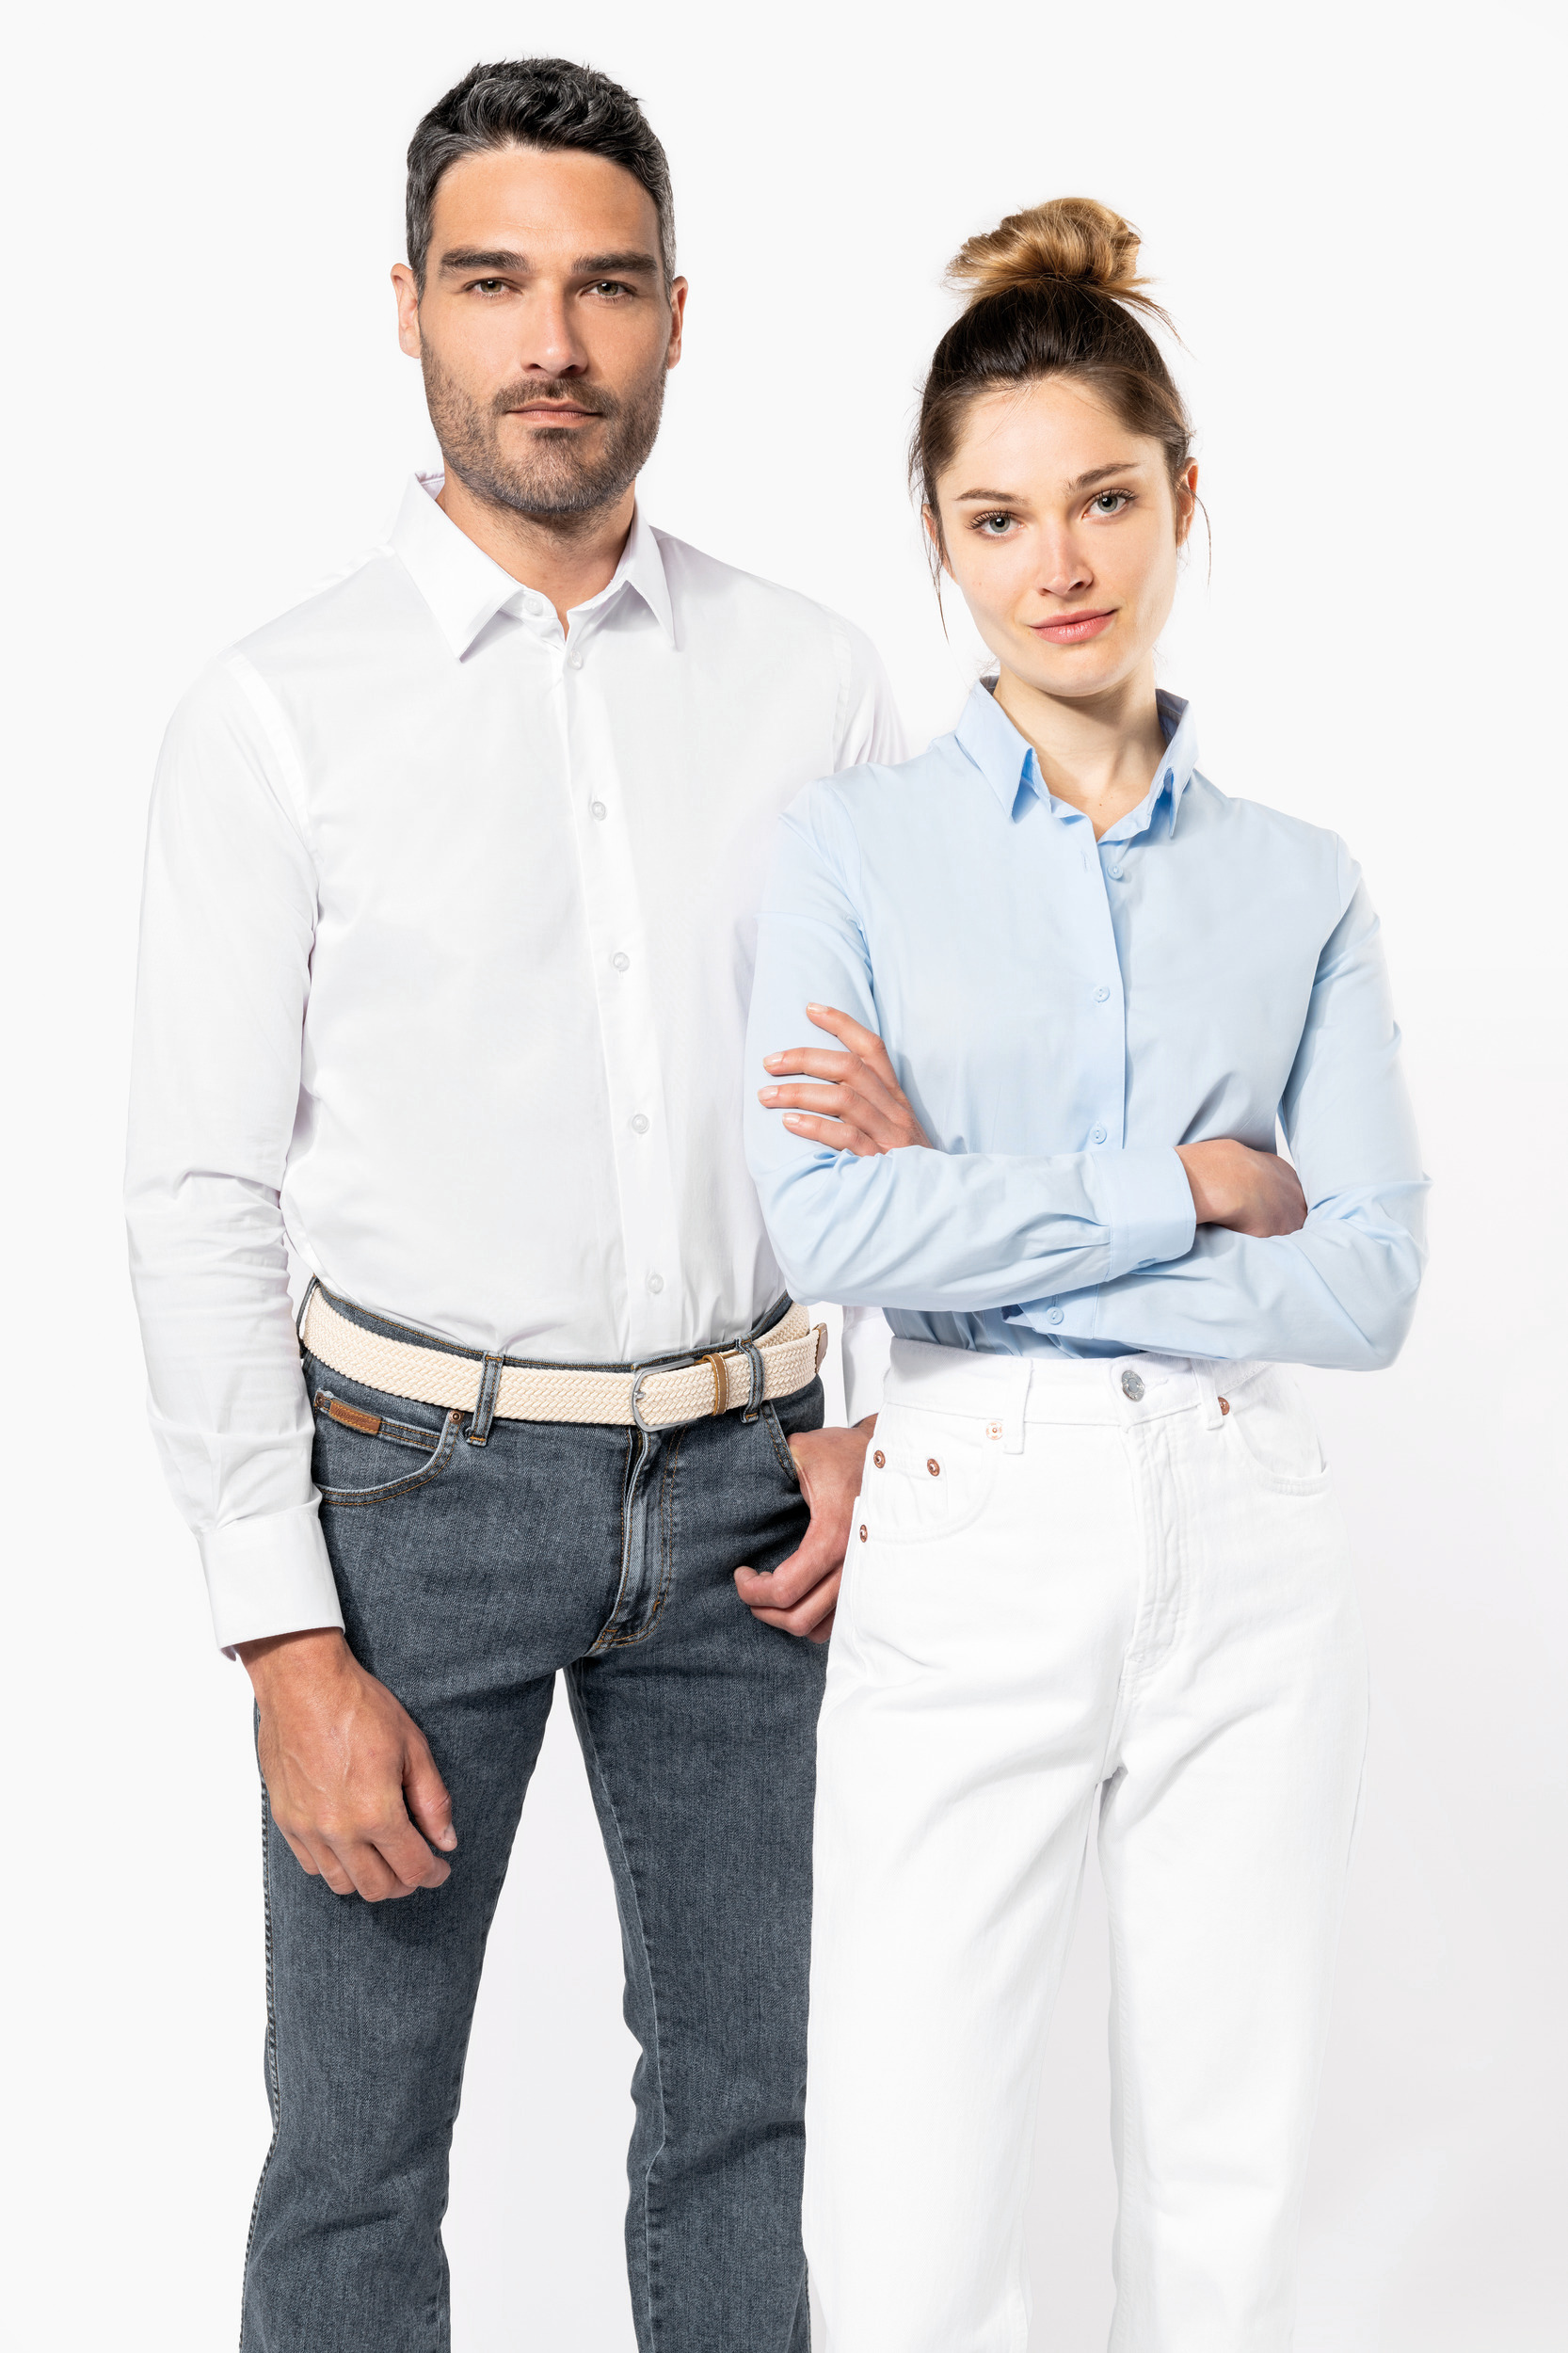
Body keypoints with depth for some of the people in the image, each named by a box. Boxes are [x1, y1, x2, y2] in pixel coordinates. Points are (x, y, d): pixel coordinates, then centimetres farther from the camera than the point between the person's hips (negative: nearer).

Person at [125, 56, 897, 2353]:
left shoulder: (815, 679, 2)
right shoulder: (281, 711, -6)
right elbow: (202, 1195, -8)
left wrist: (876, 1414, -3)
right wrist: (289, 1644, -12)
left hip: (743, 1478, 3)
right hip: (419, 1475, -2)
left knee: (749, 2099, 16)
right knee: (357, 2154, 8)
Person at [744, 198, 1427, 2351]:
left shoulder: (1298, 881, 7)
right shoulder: (855, 844, 2)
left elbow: (1370, 1279, -4)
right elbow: (827, 1229, -12)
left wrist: (978, 1211, -9)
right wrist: (1199, 1186, -10)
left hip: (1247, 1552, 2)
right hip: (970, 1548, -2)